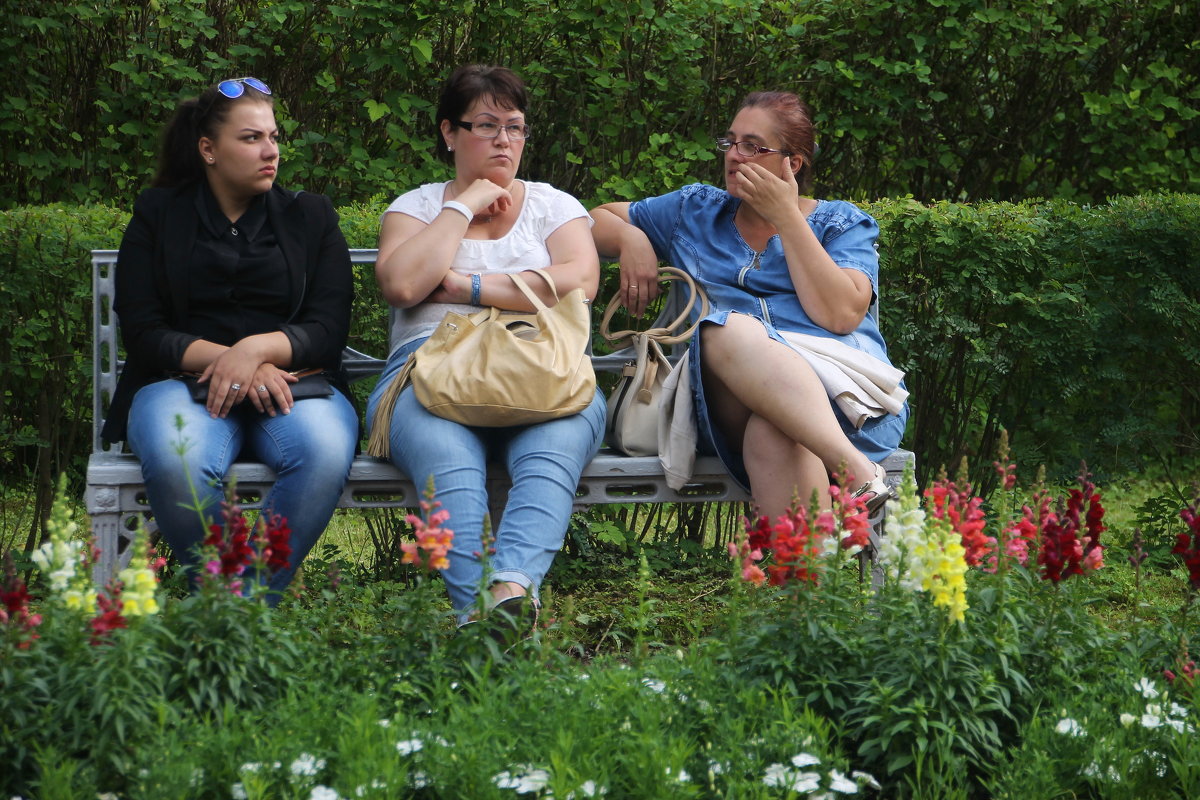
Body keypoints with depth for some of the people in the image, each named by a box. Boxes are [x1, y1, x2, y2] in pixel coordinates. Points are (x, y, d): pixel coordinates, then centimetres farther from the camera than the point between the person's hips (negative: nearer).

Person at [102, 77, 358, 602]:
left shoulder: (311, 217, 16)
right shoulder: (158, 215, 13)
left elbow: (328, 330, 4)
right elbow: (142, 332, 3)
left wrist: (258, 349, -16)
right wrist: (222, 358, -14)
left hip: (291, 381, 1)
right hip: (185, 381, -1)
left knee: (325, 454, -36)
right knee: (175, 461, -38)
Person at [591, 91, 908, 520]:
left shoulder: (842, 223, 14)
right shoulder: (695, 211, 25)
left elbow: (840, 314, -6)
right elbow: (598, 219, 32)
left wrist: (786, 218, -2)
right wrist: (630, 239, 8)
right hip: (727, 395, 2)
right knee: (726, 329, -36)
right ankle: (856, 470, -50)